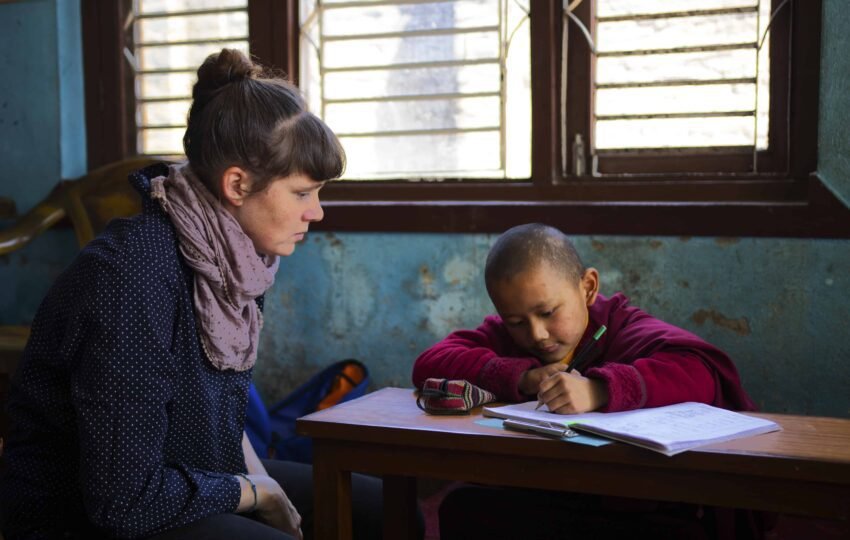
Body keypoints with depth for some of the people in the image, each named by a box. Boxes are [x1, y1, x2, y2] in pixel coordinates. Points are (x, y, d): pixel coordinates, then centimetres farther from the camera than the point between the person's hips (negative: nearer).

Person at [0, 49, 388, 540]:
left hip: (194, 484, 8)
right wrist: (256, 492, -13)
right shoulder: (133, 278, -28)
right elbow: (125, 498, -26)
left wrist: (262, 483, -2)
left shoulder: (233, 257, -2)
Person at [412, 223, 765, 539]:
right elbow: (429, 364, -10)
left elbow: (704, 372, -28)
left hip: (634, 507, -3)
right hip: (543, 501, 3)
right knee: (462, 508, -21)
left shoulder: (623, 328, -10)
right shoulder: (507, 334, 5)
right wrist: (522, 378, -22)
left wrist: (599, 390, -41)